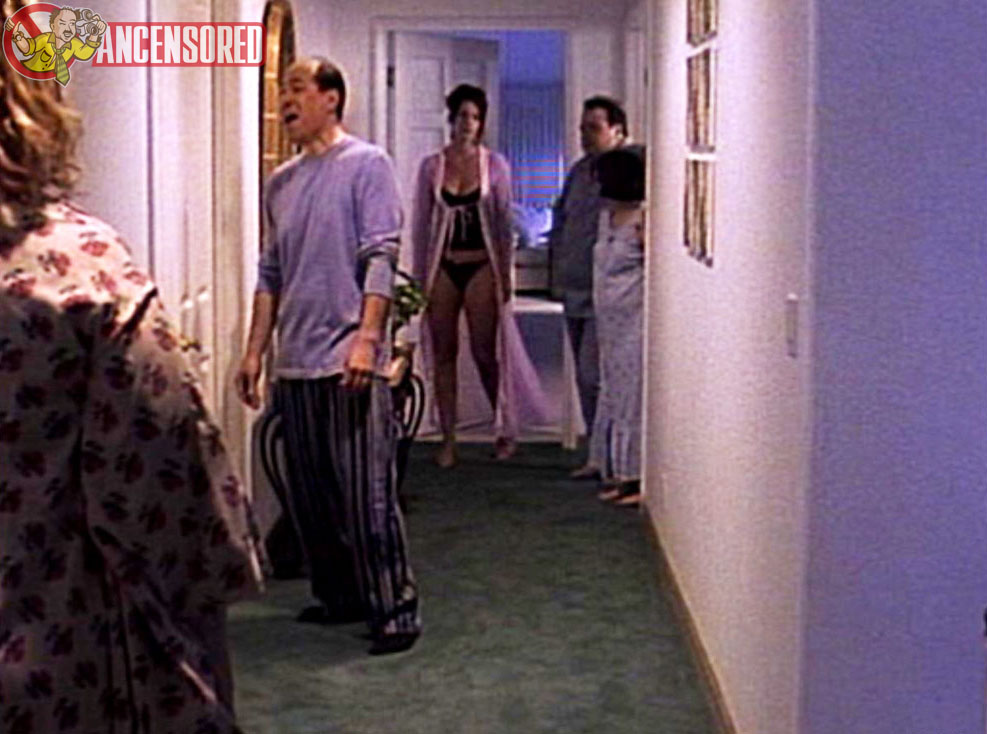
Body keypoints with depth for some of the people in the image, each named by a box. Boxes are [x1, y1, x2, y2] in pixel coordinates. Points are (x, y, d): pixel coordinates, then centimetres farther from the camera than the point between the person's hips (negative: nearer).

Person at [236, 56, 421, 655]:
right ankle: (339, 597, 24)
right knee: (310, 496, 11)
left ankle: (396, 608, 1)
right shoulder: (280, 183, 16)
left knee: (367, 494, -7)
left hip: (350, 360, -7)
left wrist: (366, 338, -19)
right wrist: (254, 351, 14)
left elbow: (381, 257, -10)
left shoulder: (367, 164, -3)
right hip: (295, 362, 7)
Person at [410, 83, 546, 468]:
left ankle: (506, 429, 16)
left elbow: (504, 223, 4)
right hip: (443, 267, 2)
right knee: (443, 353, 2)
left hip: (480, 267, -1)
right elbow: (420, 225, 6)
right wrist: (419, 277, 3)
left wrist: (504, 272, -1)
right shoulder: (431, 166, 5)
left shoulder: (495, 164, 2)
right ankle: (448, 439, 8)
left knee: (485, 351, -2)